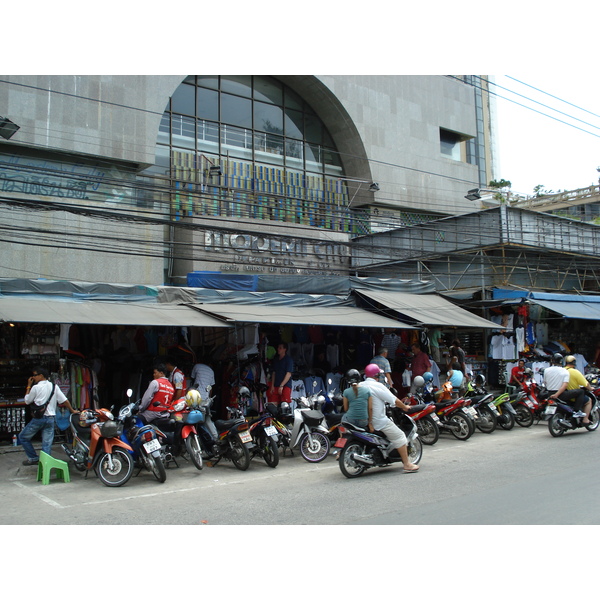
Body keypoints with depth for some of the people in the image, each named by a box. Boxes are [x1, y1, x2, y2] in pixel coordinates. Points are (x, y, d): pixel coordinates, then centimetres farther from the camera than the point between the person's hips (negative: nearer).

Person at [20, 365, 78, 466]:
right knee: (47, 445, 5)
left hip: (38, 418, -4)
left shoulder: (36, 387, -6)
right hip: (50, 418, 4)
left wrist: (28, 386, 13)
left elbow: (27, 401, 7)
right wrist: (72, 410, 19)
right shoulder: (54, 386, 7)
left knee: (23, 437, 15)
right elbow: (64, 400, 6)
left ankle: (33, 458, 15)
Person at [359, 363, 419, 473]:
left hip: (363, 421, 8)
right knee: (399, 436, 2)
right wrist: (405, 407, 6)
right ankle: (407, 464, 0)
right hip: (379, 421, -8)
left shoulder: (359, 386, 6)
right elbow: (394, 400, -11)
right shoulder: (378, 386, -13)